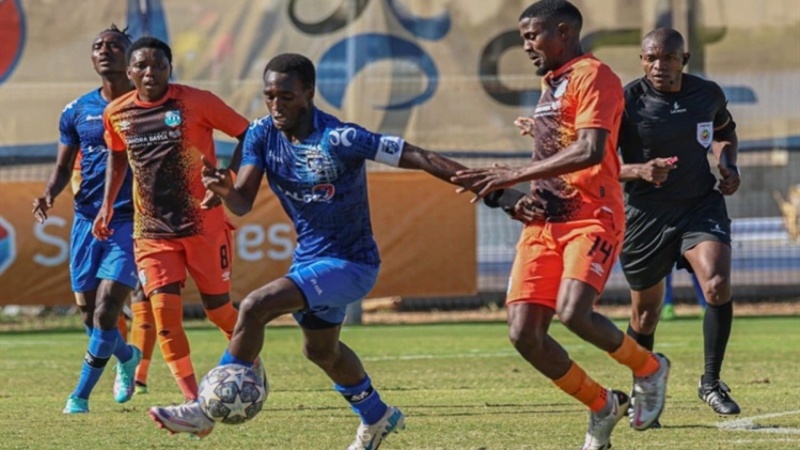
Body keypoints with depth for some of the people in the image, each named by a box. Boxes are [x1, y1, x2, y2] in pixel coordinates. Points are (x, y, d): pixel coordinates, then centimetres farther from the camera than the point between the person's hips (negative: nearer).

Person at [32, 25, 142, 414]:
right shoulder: (77, 112, 7)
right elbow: (63, 167, 16)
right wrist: (50, 194, -5)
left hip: (131, 222, -4)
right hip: (87, 220, 4)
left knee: (105, 312, -14)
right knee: (90, 315, 8)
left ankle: (81, 395, -3)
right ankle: (126, 357, 39)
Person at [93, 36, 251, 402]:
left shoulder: (196, 103, -11)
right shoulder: (116, 114, 2)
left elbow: (248, 134, -5)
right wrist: (107, 204, 16)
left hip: (204, 225, -3)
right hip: (151, 231, 3)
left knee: (218, 309, 7)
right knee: (164, 310, -13)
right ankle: (194, 401, -11)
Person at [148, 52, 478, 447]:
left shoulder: (338, 139, -26)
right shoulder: (262, 134, -7)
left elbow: (419, 158, -25)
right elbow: (243, 203, -10)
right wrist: (224, 190, -35)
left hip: (350, 263, -8)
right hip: (310, 258, 8)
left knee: (254, 308, -24)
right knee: (321, 349, 29)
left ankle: (207, 411, -14)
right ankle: (378, 418, 54)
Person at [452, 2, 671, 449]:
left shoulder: (593, 77, -7)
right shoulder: (551, 84, 21)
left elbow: (589, 151, -21)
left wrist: (516, 175, -22)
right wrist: (529, 193, 13)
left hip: (592, 217, -8)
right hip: (546, 222, 8)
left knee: (573, 313, -28)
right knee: (524, 334, -6)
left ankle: (649, 368, 0)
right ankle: (602, 405, 13)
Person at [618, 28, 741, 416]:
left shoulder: (708, 94, -1)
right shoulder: (626, 101, -12)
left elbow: (724, 133, 22)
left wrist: (728, 166, 2)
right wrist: (639, 171, -28)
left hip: (702, 206, 1)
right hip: (647, 214, -1)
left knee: (718, 287, -22)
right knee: (645, 310, 10)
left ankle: (711, 383, -6)